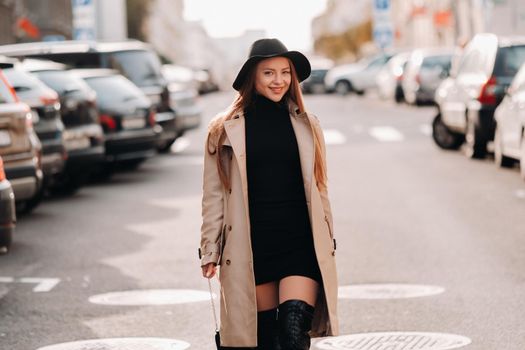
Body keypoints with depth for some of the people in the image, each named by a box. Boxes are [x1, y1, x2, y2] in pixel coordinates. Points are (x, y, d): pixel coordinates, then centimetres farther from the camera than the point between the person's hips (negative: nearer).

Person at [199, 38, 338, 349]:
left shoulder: (306, 125, 9)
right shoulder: (225, 129, 3)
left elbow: (319, 188, 15)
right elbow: (214, 195, 6)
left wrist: (327, 245, 15)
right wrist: (210, 251, 3)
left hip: (301, 242, 1)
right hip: (252, 246, 0)